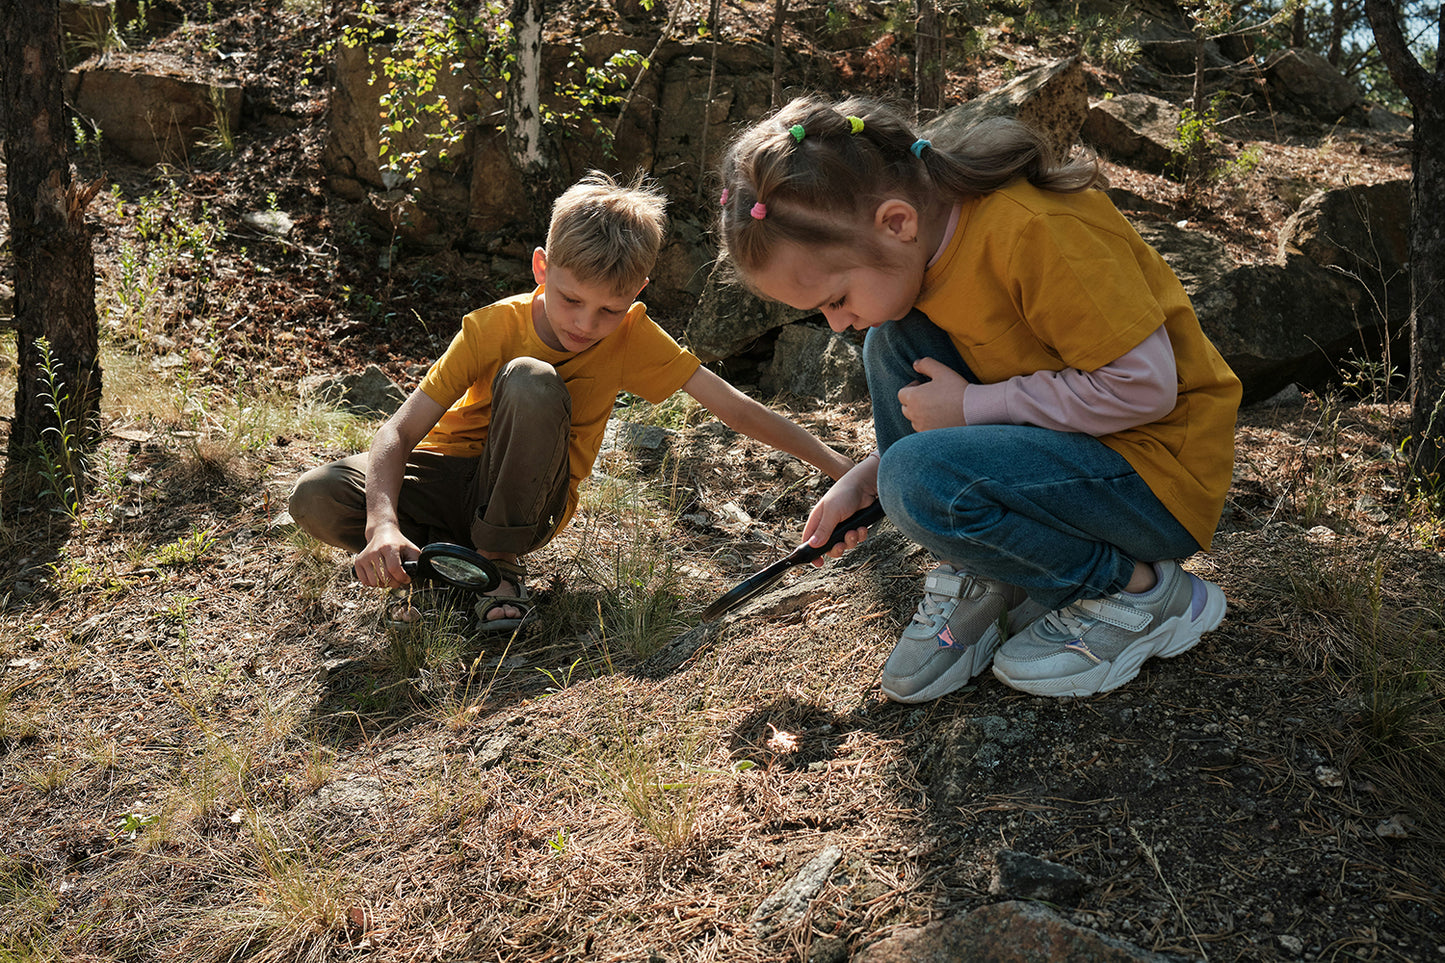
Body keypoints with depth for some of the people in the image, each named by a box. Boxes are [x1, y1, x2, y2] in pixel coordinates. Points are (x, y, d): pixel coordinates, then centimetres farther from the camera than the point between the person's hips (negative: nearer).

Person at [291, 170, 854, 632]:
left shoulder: (633, 337, -16)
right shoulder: (494, 329, -20)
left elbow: (736, 409, -17)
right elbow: (399, 432, -25)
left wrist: (837, 465, -22)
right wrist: (384, 523, -43)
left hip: (529, 499, 0)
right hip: (451, 473, 0)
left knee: (530, 381, -32)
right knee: (316, 498, -27)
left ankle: (501, 563, -16)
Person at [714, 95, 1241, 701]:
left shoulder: (1032, 230, -28)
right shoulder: (928, 237, 0)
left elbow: (1144, 387, -27)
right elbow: (941, 404, 14)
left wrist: (970, 406, -20)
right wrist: (864, 480, 3)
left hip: (1159, 470, -8)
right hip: (1056, 439, 9)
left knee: (921, 480, -28)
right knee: (894, 344, -4)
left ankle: (1142, 592, -6)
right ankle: (978, 582, 1)